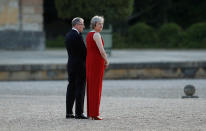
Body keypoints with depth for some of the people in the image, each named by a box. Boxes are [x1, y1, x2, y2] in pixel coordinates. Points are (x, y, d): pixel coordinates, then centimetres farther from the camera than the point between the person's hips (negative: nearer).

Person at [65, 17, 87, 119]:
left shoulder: (68, 35, 12)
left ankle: (69, 112, 11)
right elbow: (84, 50, -14)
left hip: (71, 64, 9)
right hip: (80, 65, -9)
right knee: (80, 89, -5)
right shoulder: (77, 36, -15)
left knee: (71, 88, 10)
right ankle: (79, 113, -5)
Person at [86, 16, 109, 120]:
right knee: (96, 87, -6)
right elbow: (101, 50, -19)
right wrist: (106, 61, -4)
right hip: (97, 62, -9)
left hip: (89, 61, 9)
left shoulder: (88, 35, 16)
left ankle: (90, 112, 15)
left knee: (90, 87, 12)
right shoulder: (96, 35, -13)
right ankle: (94, 114, -7)